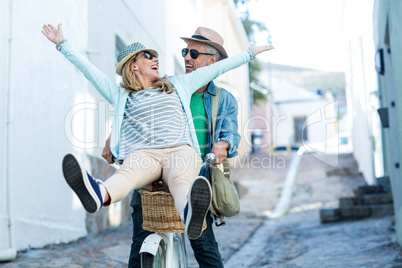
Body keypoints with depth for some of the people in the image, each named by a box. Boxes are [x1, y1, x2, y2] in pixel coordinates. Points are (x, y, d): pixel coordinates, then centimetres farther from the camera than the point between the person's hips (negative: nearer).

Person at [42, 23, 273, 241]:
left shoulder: (178, 85, 31)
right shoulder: (121, 95, 25)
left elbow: (215, 69, 33)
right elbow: (88, 69, 25)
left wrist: (250, 53, 37)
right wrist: (62, 44, 25)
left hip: (180, 151, 1)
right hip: (142, 154, 0)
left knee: (181, 178, -37)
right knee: (129, 172, -37)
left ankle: (190, 213, -71)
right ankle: (99, 195, -70)